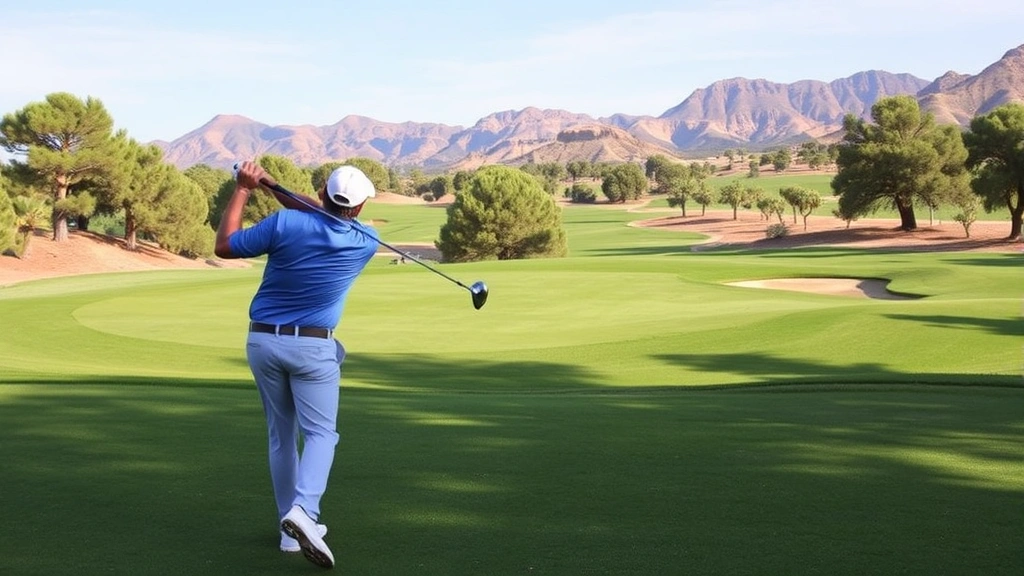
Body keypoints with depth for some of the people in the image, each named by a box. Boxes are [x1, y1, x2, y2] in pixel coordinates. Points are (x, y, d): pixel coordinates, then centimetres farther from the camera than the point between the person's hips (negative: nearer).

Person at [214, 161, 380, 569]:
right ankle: (303, 510, -24)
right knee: (320, 433, 2)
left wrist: (243, 190, 4)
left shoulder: (285, 224, -12)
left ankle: (291, 529, 17)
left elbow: (224, 247, -1)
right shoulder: (366, 243, -4)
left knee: (281, 435, 13)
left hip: (262, 341, 2)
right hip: (312, 346, -2)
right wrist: (275, 187, 4)